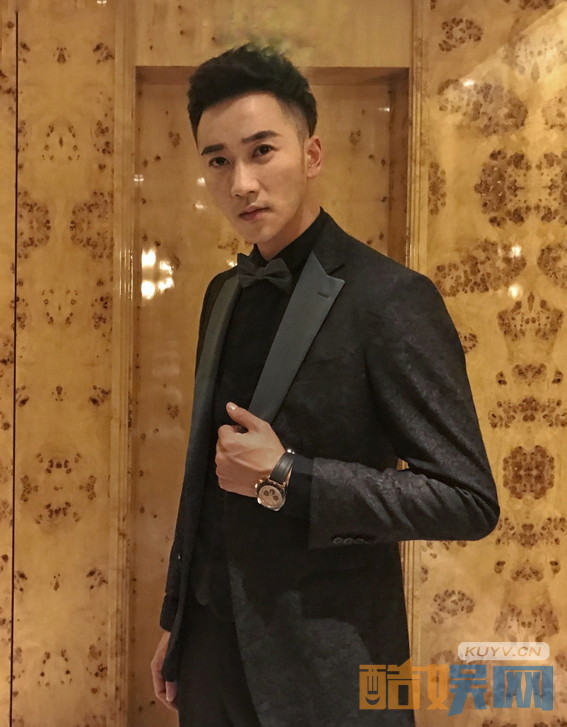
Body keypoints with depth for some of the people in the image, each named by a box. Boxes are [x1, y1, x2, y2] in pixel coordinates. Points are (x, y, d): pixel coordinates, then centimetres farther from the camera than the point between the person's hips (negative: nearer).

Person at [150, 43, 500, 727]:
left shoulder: (391, 299, -17)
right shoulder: (224, 294, 5)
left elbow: (469, 501, -17)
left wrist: (287, 478, -22)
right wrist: (176, 619, 14)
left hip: (323, 668, -6)